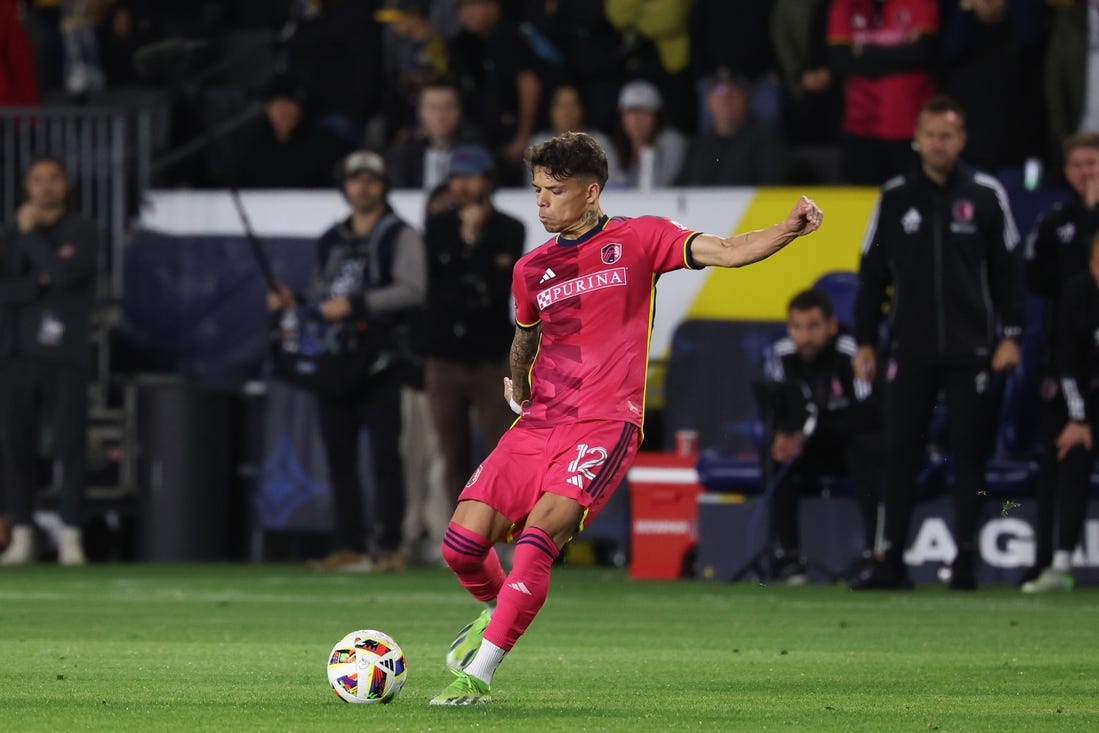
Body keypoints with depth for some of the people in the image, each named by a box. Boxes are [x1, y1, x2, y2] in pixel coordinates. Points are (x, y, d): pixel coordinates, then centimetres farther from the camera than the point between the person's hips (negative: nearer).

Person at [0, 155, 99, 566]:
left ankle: (70, 538, -4)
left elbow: (66, 274, -15)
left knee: (69, 447, -7)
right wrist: (44, 281, -11)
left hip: (66, 357, -3)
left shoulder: (82, 232, 3)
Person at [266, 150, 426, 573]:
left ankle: (385, 547, -11)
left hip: (379, 361, -6)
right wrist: (292, 304, 8)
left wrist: (356, 303, -20)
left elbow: (412, 290, -14)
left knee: (384, 455, -9)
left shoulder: (400, 237, 1)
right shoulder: (331, 242, 21)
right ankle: (347, 547, 7)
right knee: (338, 457, 4)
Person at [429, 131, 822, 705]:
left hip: (604, 426, -5)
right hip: (537, 423, 5)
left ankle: (477, 674, -24)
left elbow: (725, 252, -7)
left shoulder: (639, 239, 3)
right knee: (463, 542, -7)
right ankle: (497, 612, 28)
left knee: (540, 534, -25)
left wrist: (789, 229, -21)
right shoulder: (531, 270, 15)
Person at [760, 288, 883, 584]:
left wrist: (814, 430, -30)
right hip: (816, 450, 5)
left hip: (859, 441, -5)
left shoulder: (851, 354, -25)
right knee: (776, 454, -23)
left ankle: (874, 551, -35)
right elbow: (775, 412, 0)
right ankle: (787, 553, -19)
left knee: (864, 449, -36)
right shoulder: (782, 356, -7)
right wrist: (782, 435, -23)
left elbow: (870, 414, -27)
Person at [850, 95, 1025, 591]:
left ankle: (965, 561, 6)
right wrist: (865, 340, 7)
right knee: (899, 453, -1)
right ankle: (892, 561, 3)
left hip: (971, 350, -1)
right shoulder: (895, 197, 6)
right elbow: (873, 272, 10)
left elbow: (1009, 267, 5)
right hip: (911, 351, 1)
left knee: (969, 453, 1)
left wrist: (1011, 334, -2)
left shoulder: (986, 195, 2)